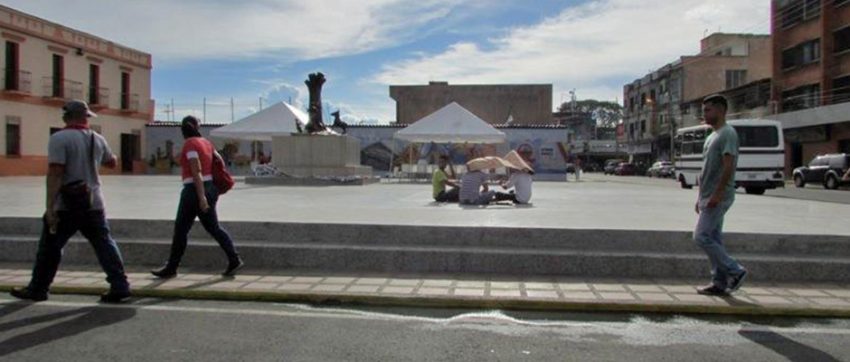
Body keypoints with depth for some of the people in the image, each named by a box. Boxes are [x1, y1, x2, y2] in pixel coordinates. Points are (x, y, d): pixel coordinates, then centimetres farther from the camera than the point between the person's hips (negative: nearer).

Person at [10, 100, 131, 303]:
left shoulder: (59, 139, -10)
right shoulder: (97, 139, 7)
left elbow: (55, 173, -17)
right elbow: (112, 163, 23)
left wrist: (50, 207, -17)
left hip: (66, 206, -4)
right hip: (94, 204, 4)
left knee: (49, 248, 11)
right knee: (105, 246, 5)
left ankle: (37, 290, 22)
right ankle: (120, 287, 0)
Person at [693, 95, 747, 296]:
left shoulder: (727, 134, -11)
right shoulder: (712, 136, 19)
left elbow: (728, 166, -20)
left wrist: (717, 194, -25)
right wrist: (701, 197, 20)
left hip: (718, 198, -10)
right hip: (709, 197, 10)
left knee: (702, 237, -11)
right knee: (713, 238, 10)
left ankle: (735, 271, -1)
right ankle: (720, 283, 14)